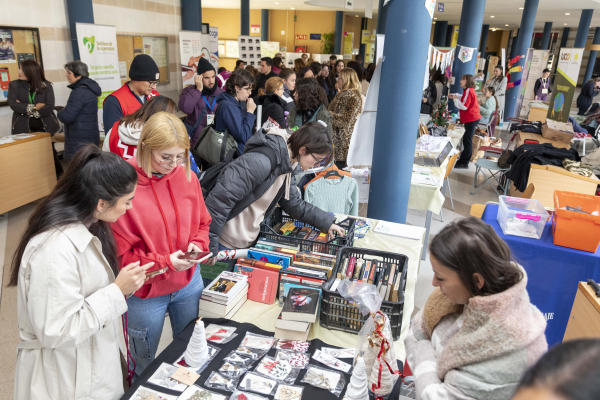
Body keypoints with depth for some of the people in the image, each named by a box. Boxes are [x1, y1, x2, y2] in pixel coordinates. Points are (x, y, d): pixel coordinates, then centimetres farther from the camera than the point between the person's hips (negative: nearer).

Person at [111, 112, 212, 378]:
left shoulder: (186, 176, -6)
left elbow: (202, 223, 6)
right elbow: (120, 253, -17)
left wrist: (197, 245, -13)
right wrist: (165, 263, -25)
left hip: (189, 282, 4)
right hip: (146, 291, -3)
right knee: (144, 367, 20)